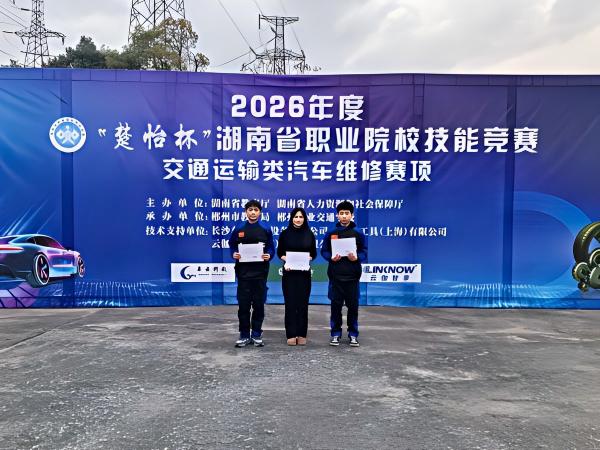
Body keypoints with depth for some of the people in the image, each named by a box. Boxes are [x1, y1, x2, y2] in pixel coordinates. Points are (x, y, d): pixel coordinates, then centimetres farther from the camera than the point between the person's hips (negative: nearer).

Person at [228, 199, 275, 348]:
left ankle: (257, 335, 18)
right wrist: (234, 254, -11)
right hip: (243, 271, 0)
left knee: (259, 304, 5)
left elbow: (271, 248, 7)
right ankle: (244, 335, 15)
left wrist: (268, 256, -13)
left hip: (260, 272, 0)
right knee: (243, 305, 3)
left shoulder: (266, 230, 4)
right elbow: (232, 246, 9)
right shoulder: (238, 229, 5)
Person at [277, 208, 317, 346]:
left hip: (304, 272, 1)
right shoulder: (285, 233, 3)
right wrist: (286, 260, -13)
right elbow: (279, 252, 6)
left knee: (303, 303, 2)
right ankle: (291, 334, 6)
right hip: (289, 272, -1)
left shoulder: (309, 234, 5)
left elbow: (313, 253, 8)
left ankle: (302, 334, 11)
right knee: (290, 302, -1)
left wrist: (307, 259, -12)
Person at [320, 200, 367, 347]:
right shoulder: (331, 233, 5)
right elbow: (324, 251, 5)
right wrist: (331, 257, -14)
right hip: (335, 274, 0)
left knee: (353, 305, 5)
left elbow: (364, 253, 4)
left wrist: (356, 258, -16)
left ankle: (353, 334, 18)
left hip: (352, 275, 0)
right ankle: (336, 334, 18)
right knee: (336, 305, 5)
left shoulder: (358, 234, 4)